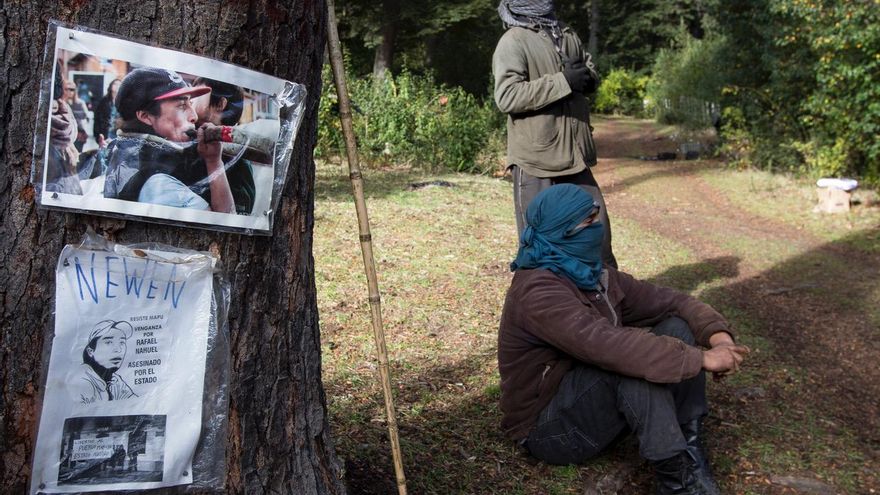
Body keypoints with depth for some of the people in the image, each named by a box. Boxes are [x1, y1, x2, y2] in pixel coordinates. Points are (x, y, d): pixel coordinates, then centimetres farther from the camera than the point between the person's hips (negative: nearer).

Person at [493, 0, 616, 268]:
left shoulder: (568, 36, 13)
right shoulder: (513, 41, -10)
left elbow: (591, 73, 23)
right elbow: (507, 96, -22)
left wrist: (588, 77, -2)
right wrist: (564, 81, -21)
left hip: (573, 154, 7)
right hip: (535, 158, -7)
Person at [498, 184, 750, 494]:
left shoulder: (595, 276, 3)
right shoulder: (539, 291, -25)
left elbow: (669, 301, 2)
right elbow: (608, 346, -37)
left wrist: (718, 334, -17)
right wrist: (700, 358, -34)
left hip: (595, 400, 9)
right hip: (548, 426, -9)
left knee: (677, 329, -5)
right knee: (632, 360, -33)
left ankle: (690, 452, -8)